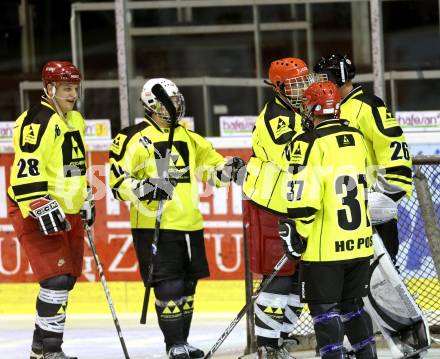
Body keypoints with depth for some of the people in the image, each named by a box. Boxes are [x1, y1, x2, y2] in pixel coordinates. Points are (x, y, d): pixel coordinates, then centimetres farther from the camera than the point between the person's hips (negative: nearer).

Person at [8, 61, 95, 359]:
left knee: (68, 279, 11)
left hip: (68, 212, 10)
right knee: (57, 278, -16)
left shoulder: (75, 120, 14)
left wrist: (86, 201, 27)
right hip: (36, 214, -10)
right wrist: (42, 209, -29)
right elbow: (26, 169, -24)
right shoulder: (38, 121, -16)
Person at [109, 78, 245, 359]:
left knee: (188, 284, 12)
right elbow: (118, 182, -11)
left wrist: (229, 169, 2)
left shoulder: (187, 138, 16)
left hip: (190, 225, 7)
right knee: (169, 287, -10)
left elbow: (211, 165, 23)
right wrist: (145, 188, -28)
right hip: (155, 227, -7)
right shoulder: (135, 138, -6)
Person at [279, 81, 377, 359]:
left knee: (324, 308, 0)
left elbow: (304, 198, -19)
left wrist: (295, 233, -8)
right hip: (360, 243, 7)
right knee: (352, 305, 19)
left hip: (324, 246, -7)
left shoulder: (309, 144, -13)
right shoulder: (358, 139, 9)